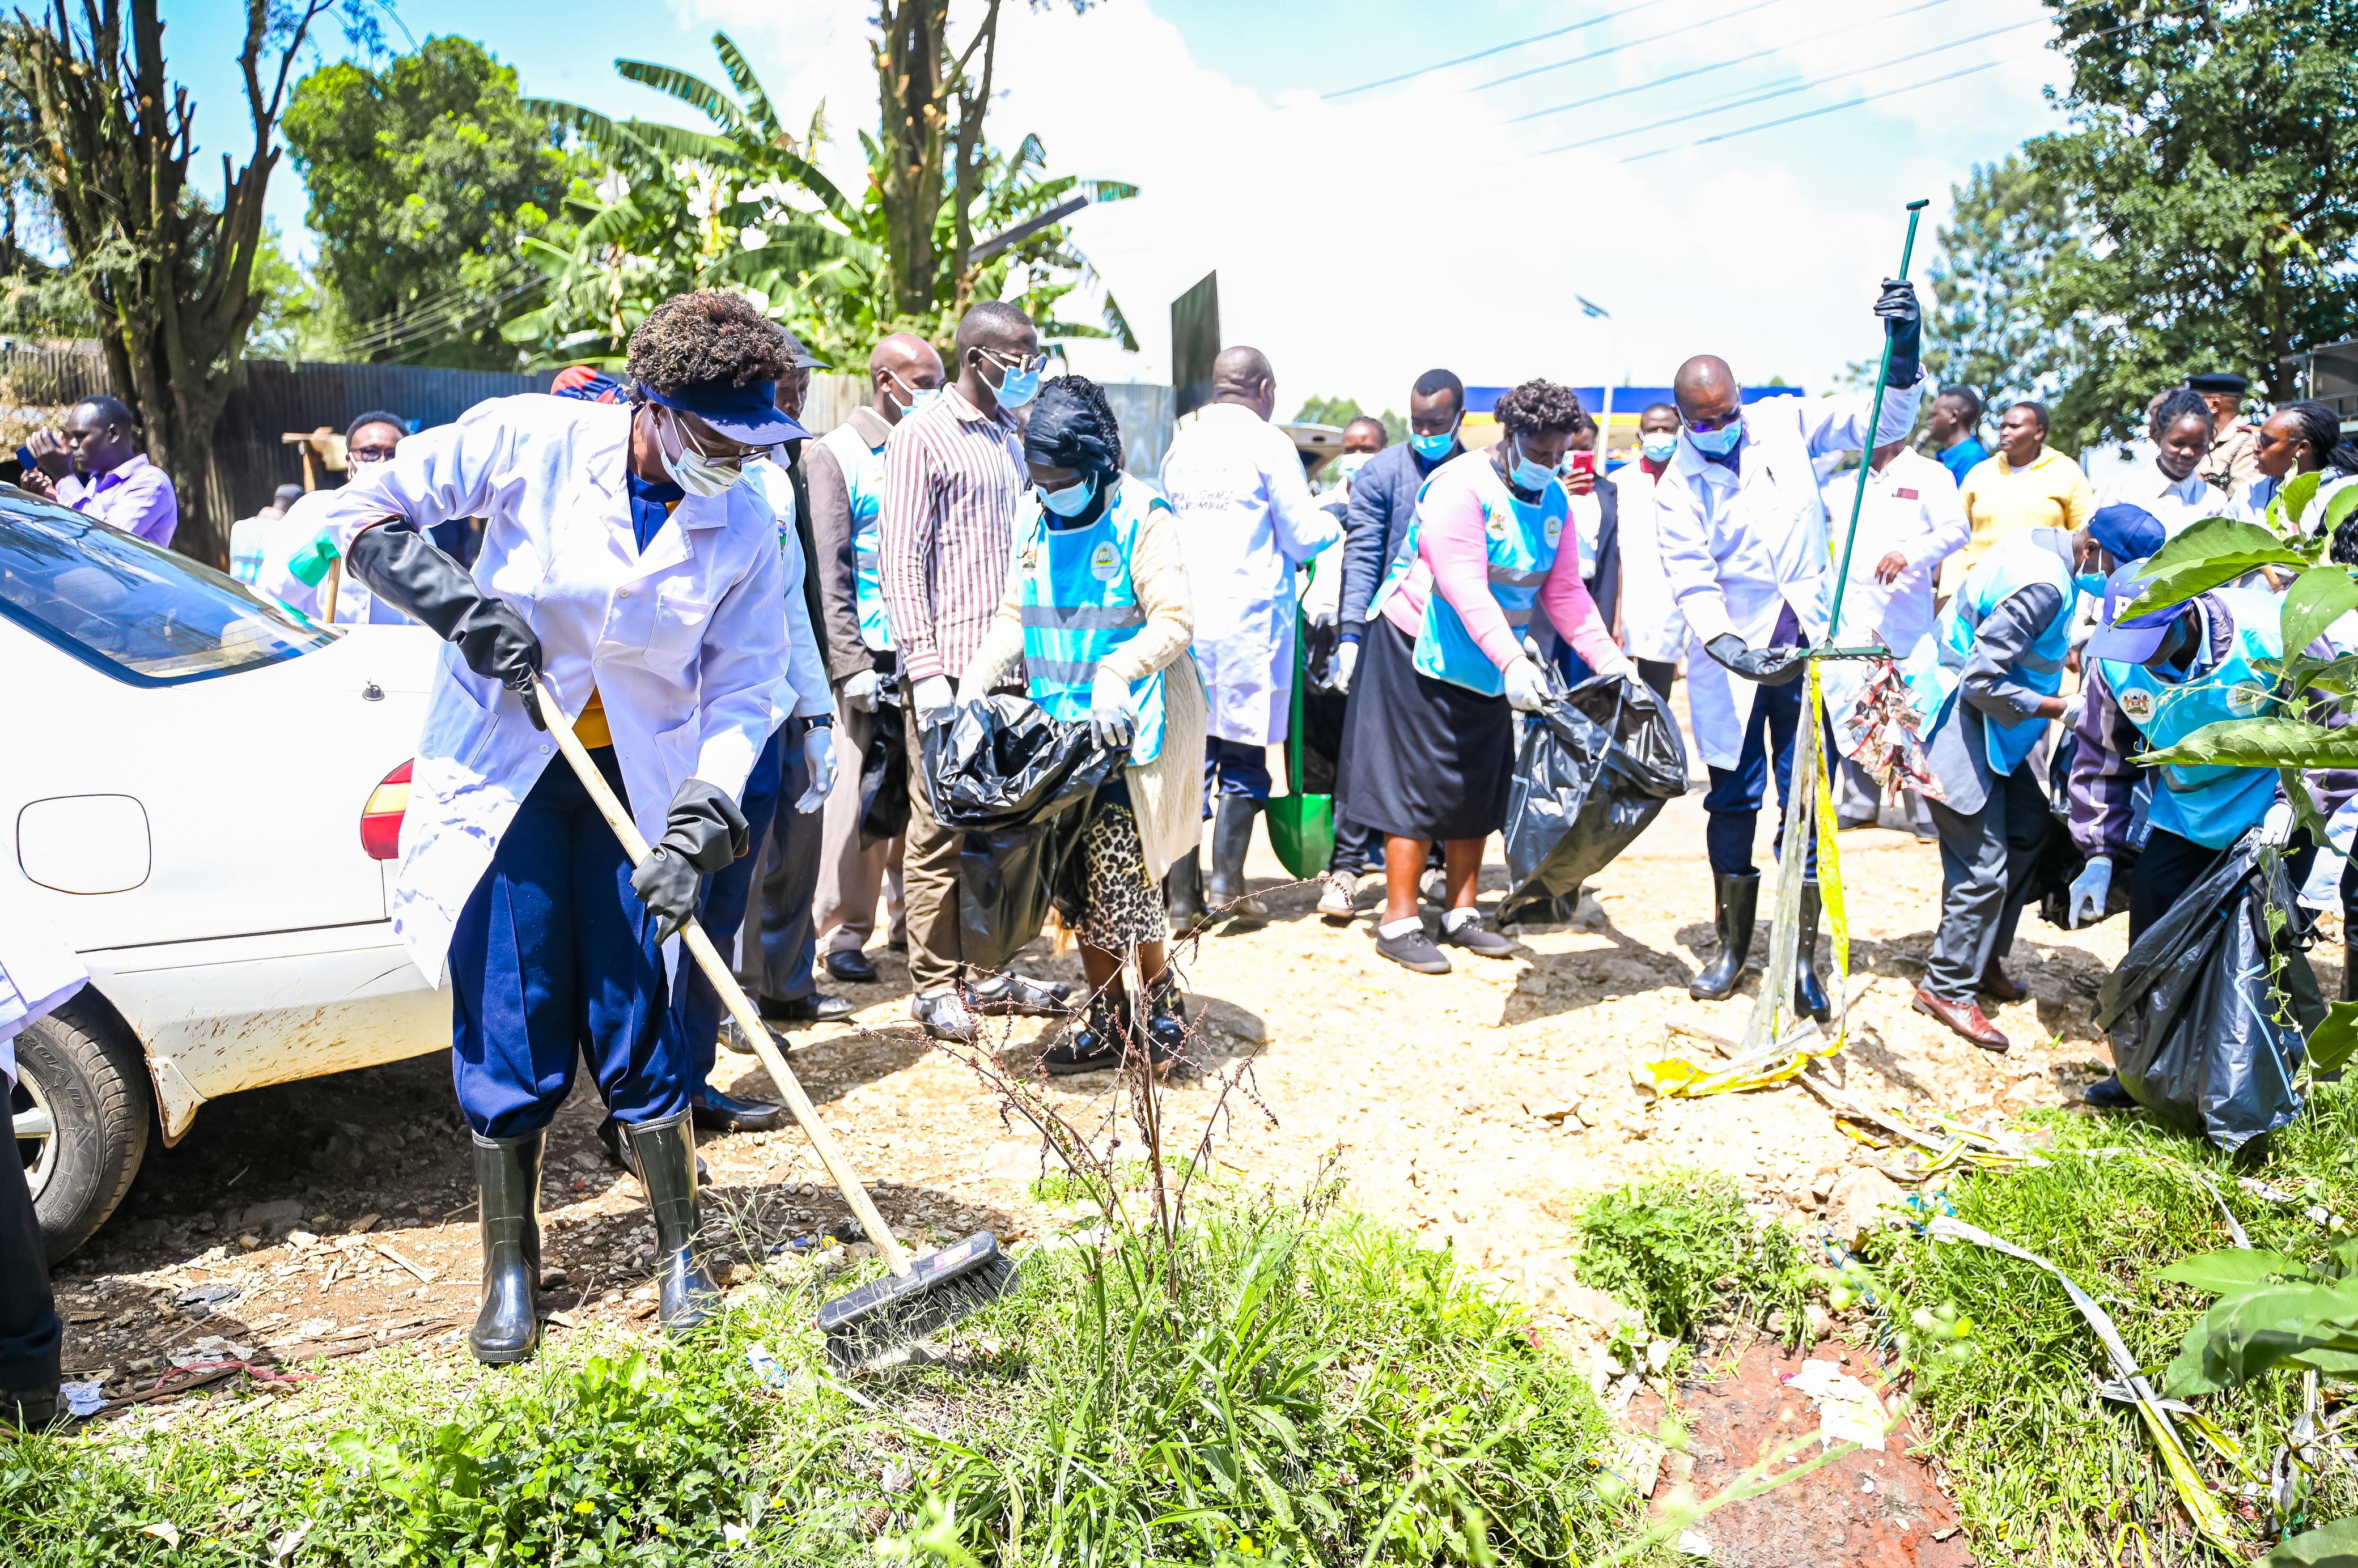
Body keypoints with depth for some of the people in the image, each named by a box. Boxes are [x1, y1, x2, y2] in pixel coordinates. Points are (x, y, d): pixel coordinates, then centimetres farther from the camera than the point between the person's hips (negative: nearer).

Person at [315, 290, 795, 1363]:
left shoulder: (744, 530, -7)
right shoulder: (529, 440, -12)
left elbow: (743, 690, -6)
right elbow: (366, 511, -4)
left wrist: (699, 821, -18)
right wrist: (461, 604, -20)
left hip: (638, 786, 1)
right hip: (501, 771, -1)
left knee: (641, 1030, 3)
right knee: (509, 1034, 3)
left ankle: (679, 1251, 23)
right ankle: (510, 1269, 23)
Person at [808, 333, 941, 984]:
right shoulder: (835, 454, 1)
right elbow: (828, 571, -5)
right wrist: (851, 663, -12)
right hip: (869, 656, -4)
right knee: (858, 795, -2)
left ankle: (910, 920, 19)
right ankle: (842, 931, 10)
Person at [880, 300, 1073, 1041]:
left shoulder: (1014, 437, 17)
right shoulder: (922, 436, -5)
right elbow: (900, 561, -10)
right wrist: (925, 670, -16)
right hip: (949, 666, -7)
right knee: (941, 828, 0)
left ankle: (990, 971, 22)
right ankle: (933, 985, 12)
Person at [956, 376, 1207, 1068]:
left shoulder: (1141, 516, -8)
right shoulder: (1038, 519, 12)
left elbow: (1173, 622, -14)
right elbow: (1017, 616, 16)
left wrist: (1117, 671, -30)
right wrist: (978, 675, 1)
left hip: (1126, 725, -6)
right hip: (1058, 724, 6)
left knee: (1118, 868, -11)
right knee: (1077, 874, 7)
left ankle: (1159, 992, 13)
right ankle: (1107, 1019, 19)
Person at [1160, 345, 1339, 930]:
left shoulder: (1180, 443, 11)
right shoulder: (1268, 443, -4)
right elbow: (1301, 537, -1)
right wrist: (1334, 524, 19)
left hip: (1184, 618, 4)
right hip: (1248, 618, -4)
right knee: (1244, 756, 5)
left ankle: (1183, 895, 6)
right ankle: (1227, 883, 0)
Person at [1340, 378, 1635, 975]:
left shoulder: (1555, 502, 5)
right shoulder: (1461, 486, -19)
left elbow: (1565, 592, 3)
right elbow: (1465, 588, -29)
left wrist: (1608, 658, -9)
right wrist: (1513, 662, -40)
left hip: (1490, 663, 8)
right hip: (1422, 653, -7)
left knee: (1479, 787, 10)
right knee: (1420, 785, -7)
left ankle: (1461, 913, 21)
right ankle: (1399, 922, 1)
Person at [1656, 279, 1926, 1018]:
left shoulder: (1782, 423, 3)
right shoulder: (1677, 487, -2)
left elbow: (1881, 423, 3)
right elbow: (1693, 586, -8)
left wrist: (1904, 353, -15)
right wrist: (1732, 649, -24)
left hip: (1809, 651, 1)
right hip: (1733, 661, 0)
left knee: (1807, 803, -1)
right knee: (1733, 801, 6)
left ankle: (1803, 957, 8)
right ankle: (1733, 948, 21)